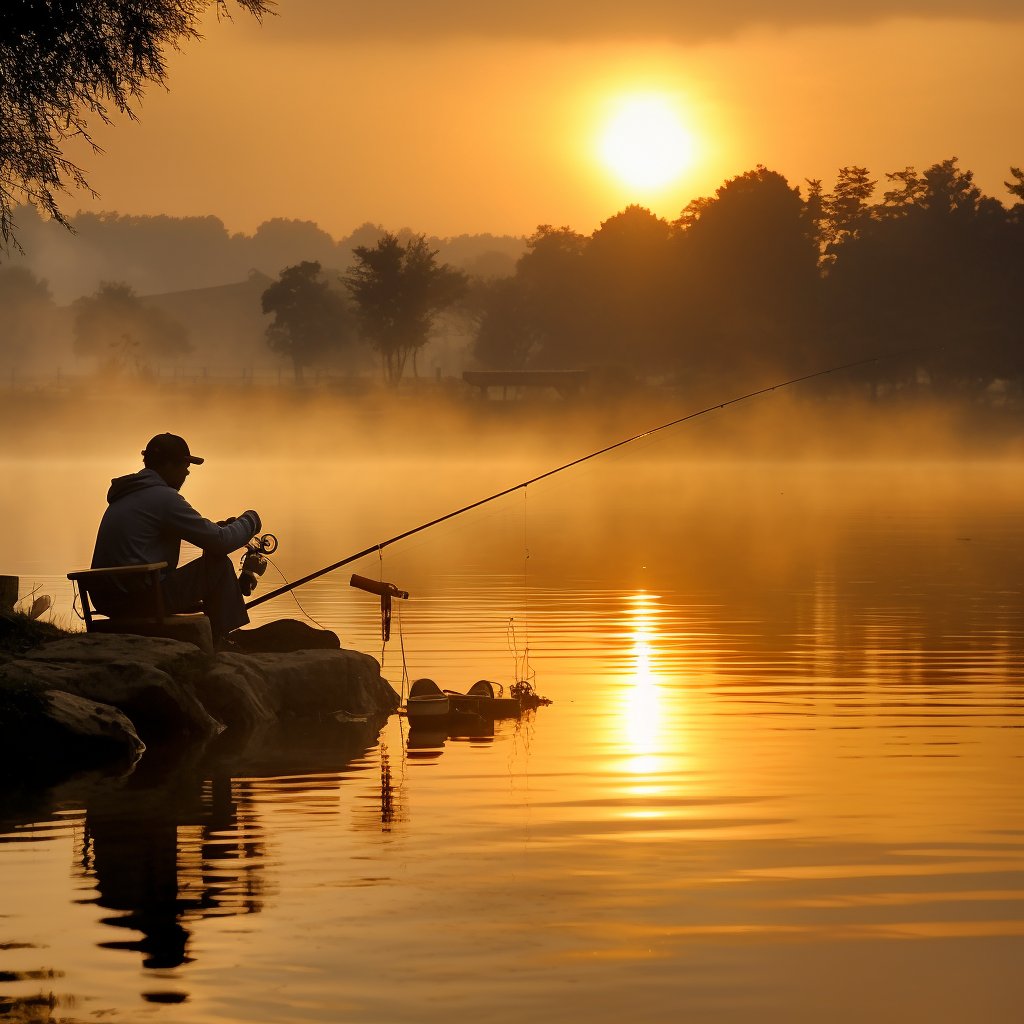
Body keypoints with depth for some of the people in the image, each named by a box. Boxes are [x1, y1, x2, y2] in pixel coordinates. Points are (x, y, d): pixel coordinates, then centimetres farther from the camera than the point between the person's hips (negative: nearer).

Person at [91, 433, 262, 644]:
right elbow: (219, 542, -10)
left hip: (108, 601, 10)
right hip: (140, 599, -10)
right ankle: (217, 647, 5)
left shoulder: (125, 495, 16)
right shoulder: (163, 497, -12)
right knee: (220, 566, -2)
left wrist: (218, 528, 24)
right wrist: (249, 522, 9)